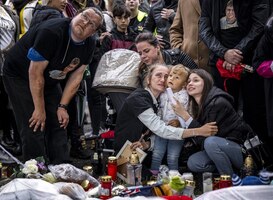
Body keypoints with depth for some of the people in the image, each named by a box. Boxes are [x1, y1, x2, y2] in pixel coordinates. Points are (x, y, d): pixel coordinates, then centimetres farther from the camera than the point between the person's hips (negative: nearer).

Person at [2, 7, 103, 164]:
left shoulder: (89, 44, -9)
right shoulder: (51, 32, -31)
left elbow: (76, 76, -3)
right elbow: (35, 72, -28)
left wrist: (62, 107, -8)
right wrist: (40, 109, -22)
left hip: (49, 81, 7)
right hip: (20, 75, -7)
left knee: (59, 125, 4)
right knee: (34, 127, -13)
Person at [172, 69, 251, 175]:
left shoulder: (218, 103, -20)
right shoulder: (198, 106, 4)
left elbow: (205, 137, -23)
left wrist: (185, 116, -25)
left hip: (242, 149, -7)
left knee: (211, 142, -34)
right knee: (193, 162, -14)